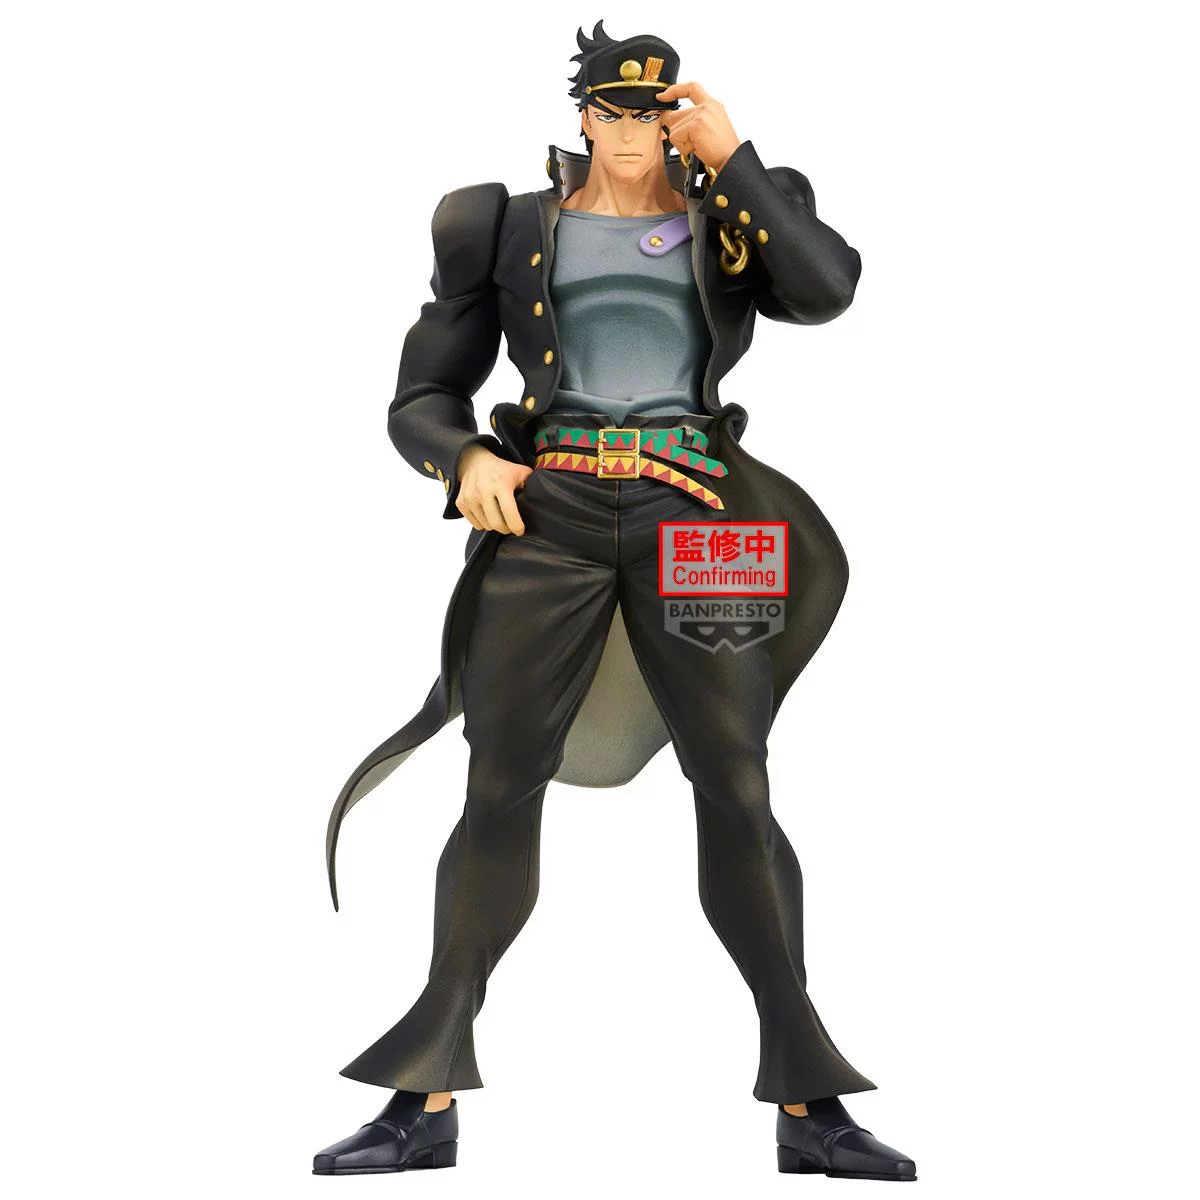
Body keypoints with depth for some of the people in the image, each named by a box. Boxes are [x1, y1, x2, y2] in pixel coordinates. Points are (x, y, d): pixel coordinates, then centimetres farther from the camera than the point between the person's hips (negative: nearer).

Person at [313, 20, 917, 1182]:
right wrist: (464, 460, -9)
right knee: (500, 788, -5)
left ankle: (807, 1107, 0)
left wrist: (731, 157, -3)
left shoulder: (725, 223, 15)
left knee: (737, 790, -5)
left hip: (693, 517, 0)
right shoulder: (515, 228, 13)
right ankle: (430, 1098, 0)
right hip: (552, 517, 0)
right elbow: (422, 397, 13)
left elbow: (826, 289, -7)